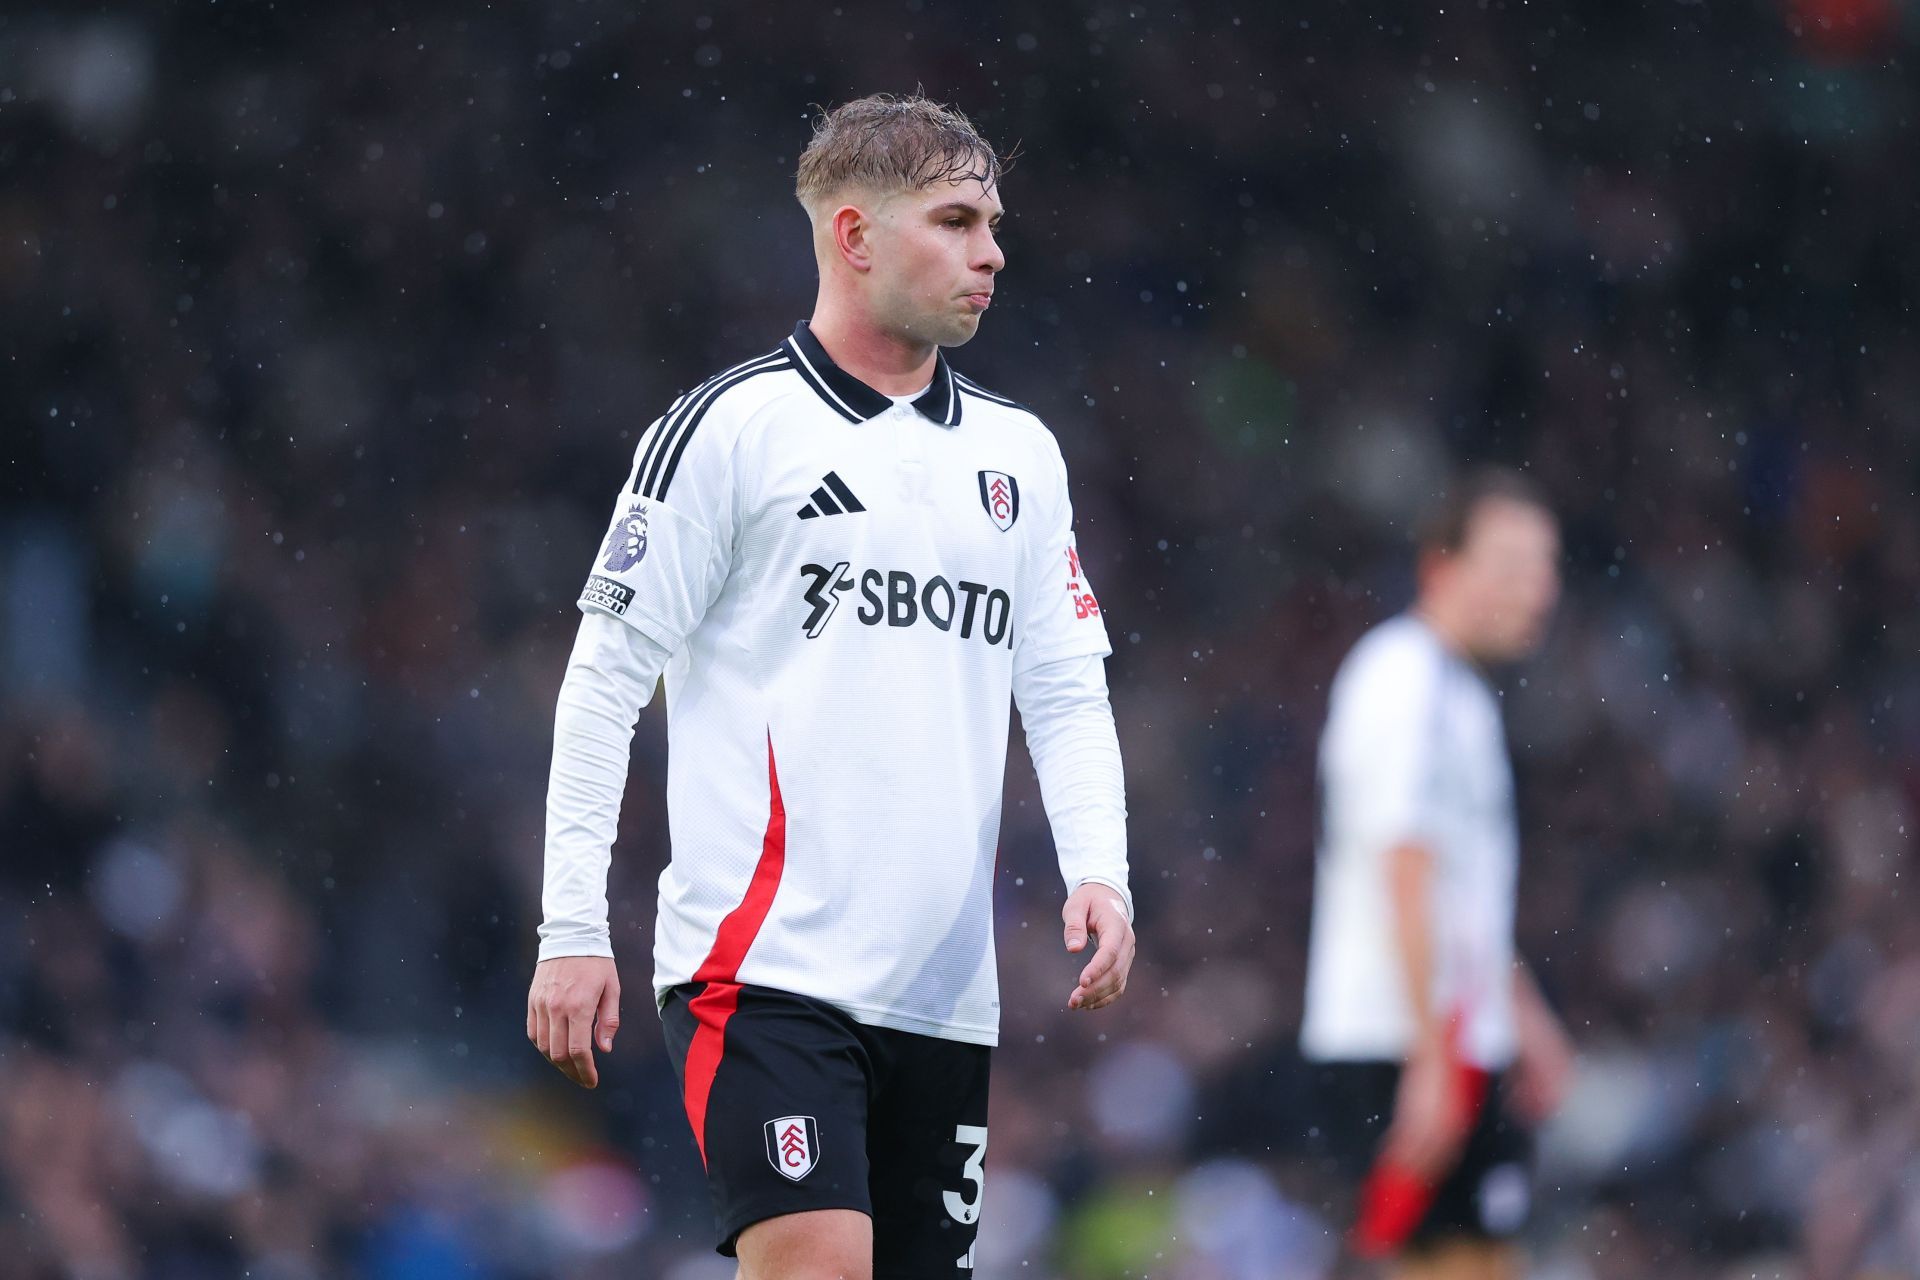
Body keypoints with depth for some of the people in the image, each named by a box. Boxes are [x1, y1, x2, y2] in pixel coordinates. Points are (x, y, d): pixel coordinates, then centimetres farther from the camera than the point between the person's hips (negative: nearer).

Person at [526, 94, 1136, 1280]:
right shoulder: (728, 427, -2)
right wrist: (574, 927, -8)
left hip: (946, 991, 6)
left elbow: (1069, 690, 16)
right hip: (766, 962, -6)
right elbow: (605, 680, -2)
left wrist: (1100, 874, -2)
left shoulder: (1019, 452, 16)